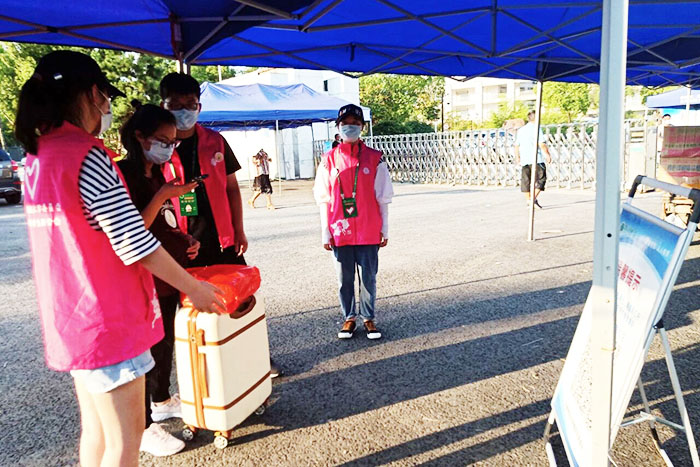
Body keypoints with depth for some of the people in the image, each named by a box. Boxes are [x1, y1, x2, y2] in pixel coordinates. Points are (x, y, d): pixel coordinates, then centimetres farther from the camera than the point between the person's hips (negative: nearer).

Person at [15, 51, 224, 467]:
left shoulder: (37, 156, 9)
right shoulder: (87, 155, -18)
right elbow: (134, 244, -21)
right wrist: (194, 288, -11)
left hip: (69, 316, 9)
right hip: (106, 318, -9)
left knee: (96, 429, 21)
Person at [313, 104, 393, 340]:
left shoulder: (374, 159, 0)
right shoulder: (329, 160, 2)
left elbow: (382, 198, 3)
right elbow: (324, 200, 3)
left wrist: (384, 229, 2)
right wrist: (325, 232, 1)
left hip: (369, 232, 0)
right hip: (341, 232, 1)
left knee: (368, 278, 8)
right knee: (344, 279, 10)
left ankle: (368, 318, 25)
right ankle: (349, 318, 27)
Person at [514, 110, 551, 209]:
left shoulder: (521, 130, 15)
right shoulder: (536, 128, -5)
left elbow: (516, 145, 19)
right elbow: (542, 144, -12)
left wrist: (517, 157, 29)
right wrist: (548, 155, -4)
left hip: (524, 160, 6)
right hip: (535, 159, -6)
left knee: (525, 181, 9)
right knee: (541, 178, 0)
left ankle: (528, 200, 11)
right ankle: (534, 198, -13)